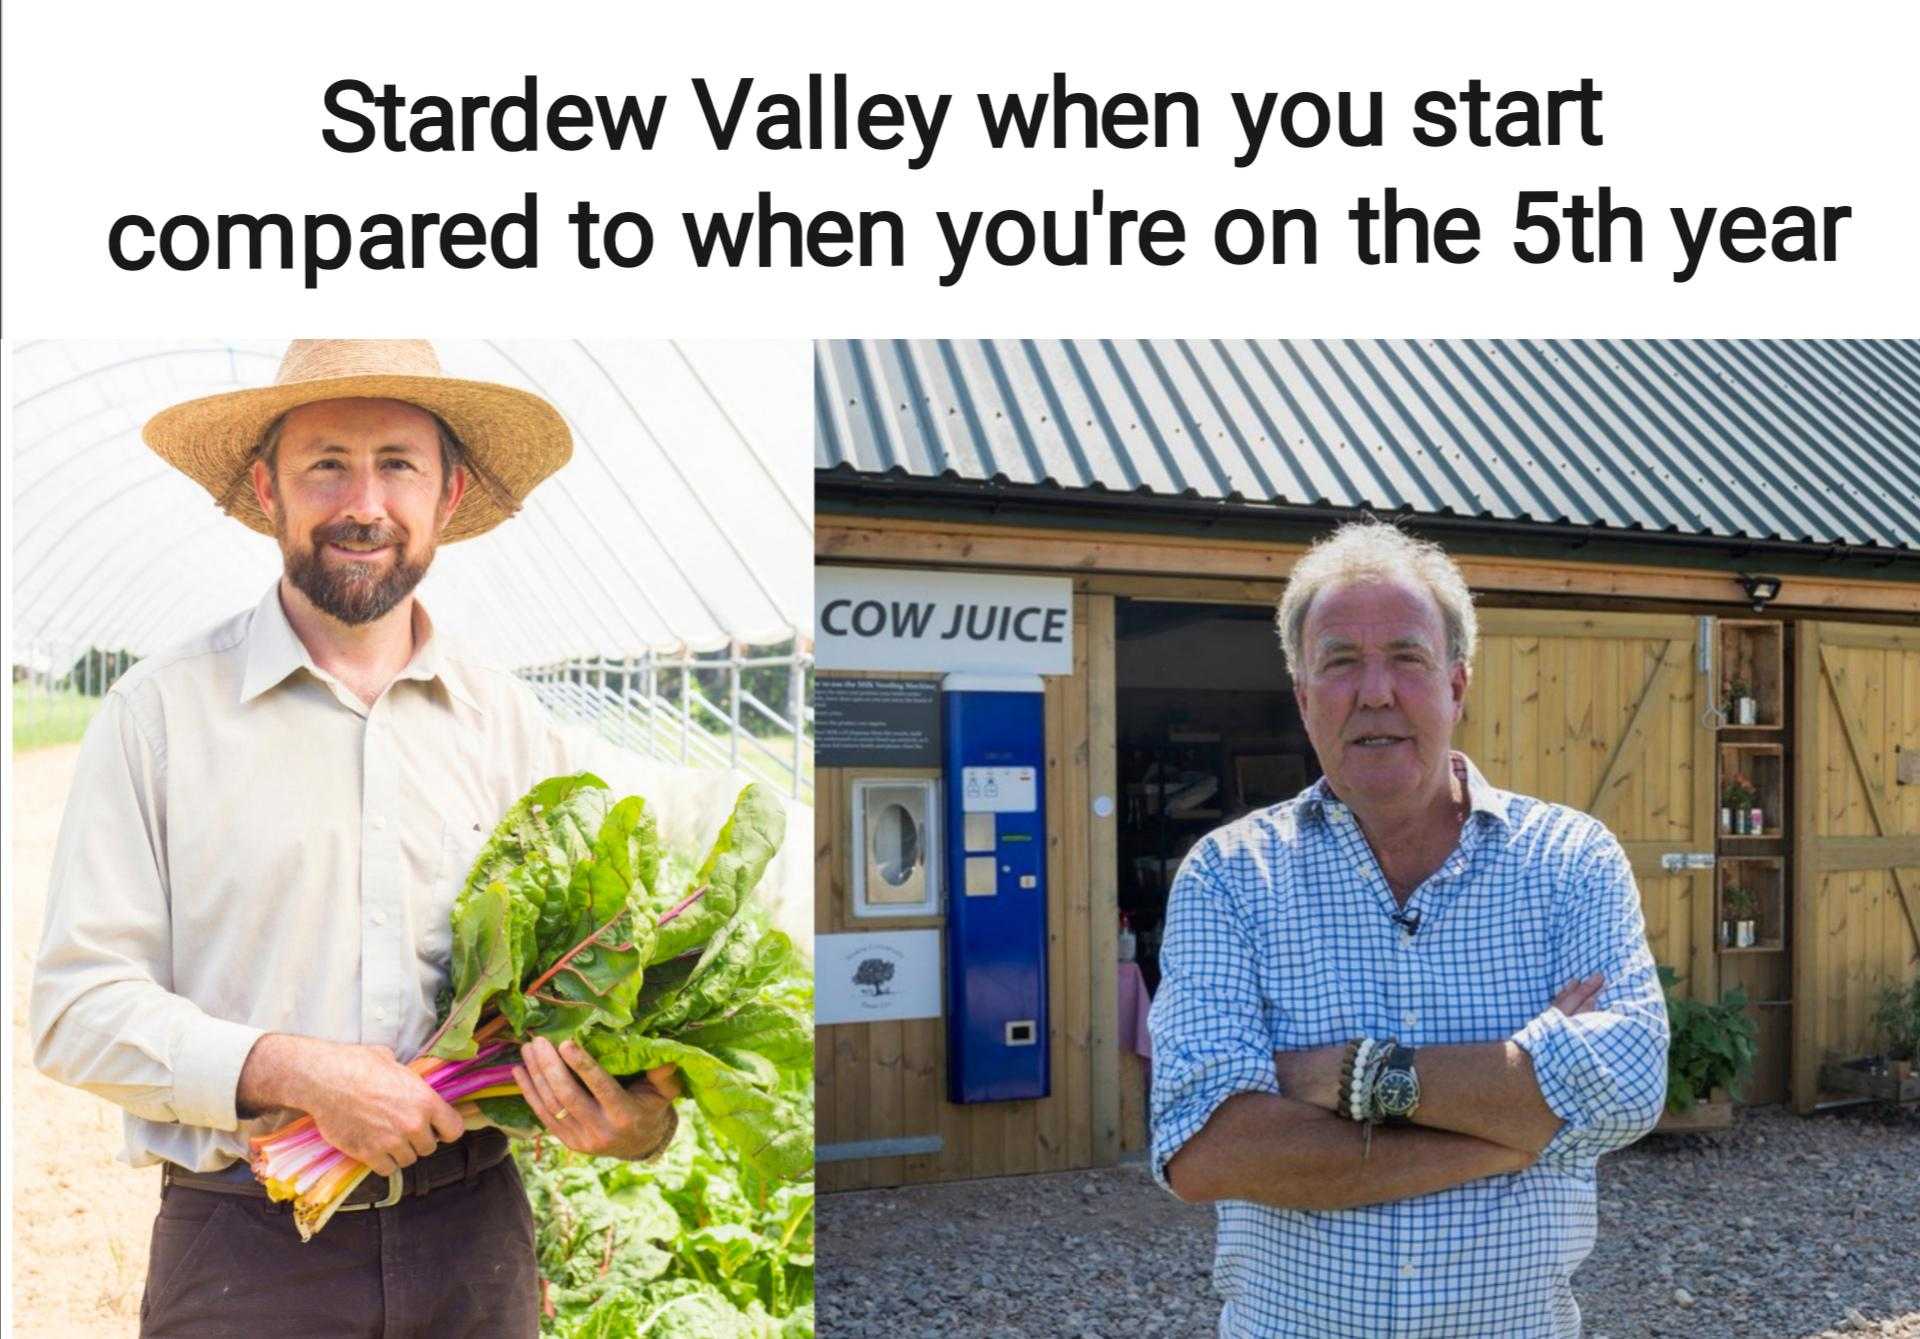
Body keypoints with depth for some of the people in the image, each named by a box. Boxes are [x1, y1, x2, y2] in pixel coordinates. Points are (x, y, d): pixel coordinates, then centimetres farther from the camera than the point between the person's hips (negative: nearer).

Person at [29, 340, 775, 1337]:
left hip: (473, 1241, 3)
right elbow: (78, 1006, -7)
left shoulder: (513, 725, 6)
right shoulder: (160, 712, -3)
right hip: (245, 1249, -2)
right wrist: (296, 1072, -20)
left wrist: (635, 1121, -13)